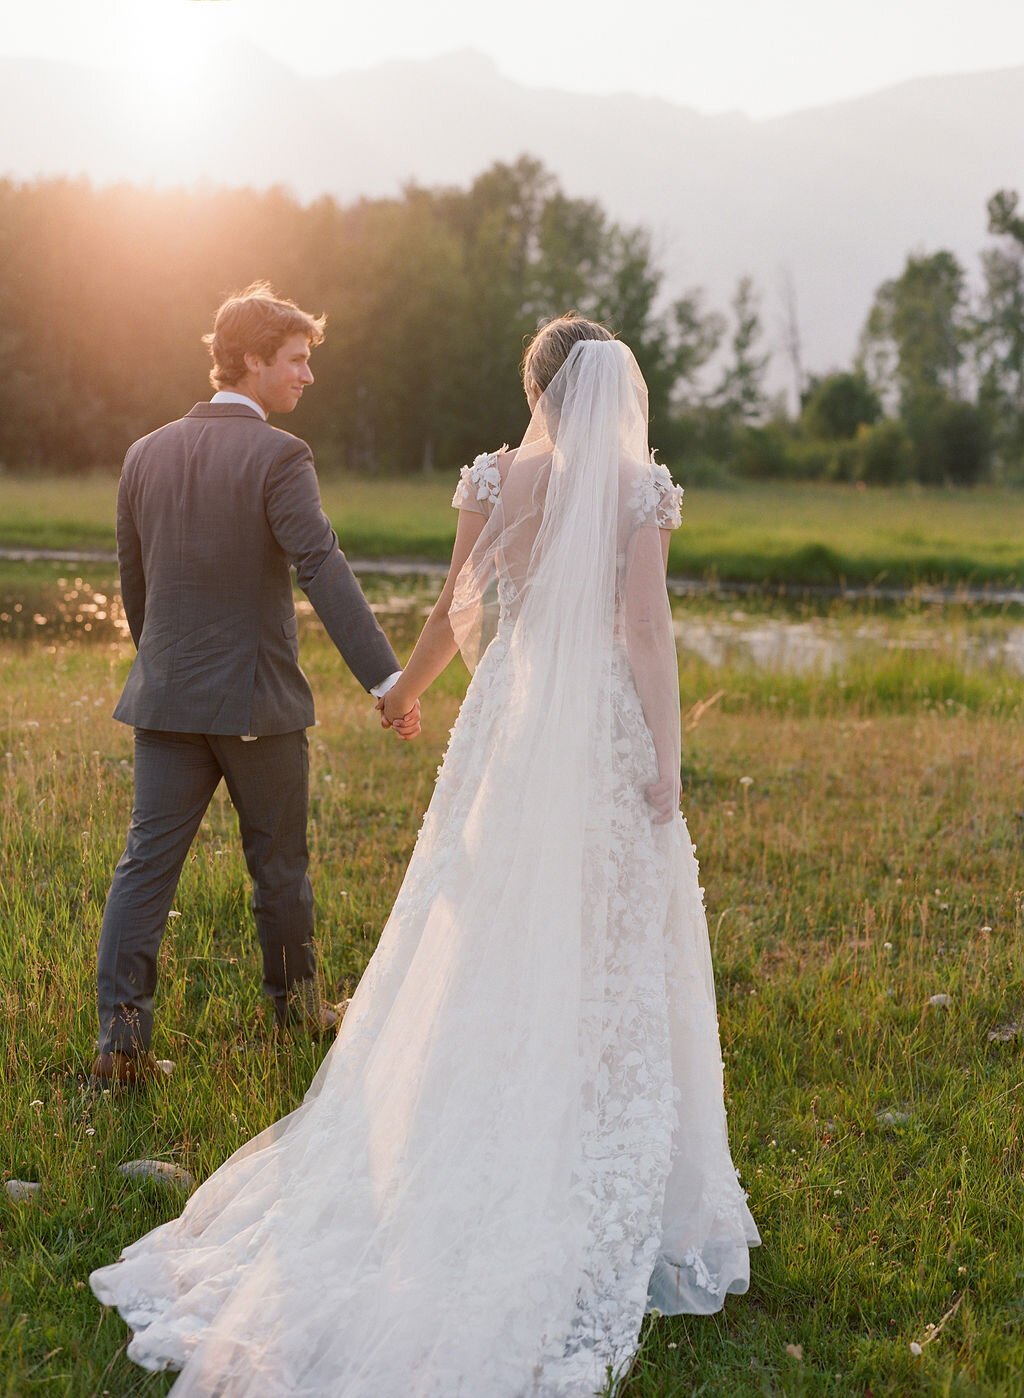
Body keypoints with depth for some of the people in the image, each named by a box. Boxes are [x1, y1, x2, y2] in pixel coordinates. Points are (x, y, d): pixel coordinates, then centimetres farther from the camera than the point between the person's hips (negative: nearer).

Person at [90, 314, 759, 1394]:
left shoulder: (494, 479, 2)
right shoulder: (641, 487, -5)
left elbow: (455, 612, 9)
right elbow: (647, 629, -11)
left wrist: (405, 687, 28)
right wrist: (665, 767, -8)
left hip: (507, 727, 2)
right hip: (609, 733, -2)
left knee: (484, 948, 12)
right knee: (606, 957, 6)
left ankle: (482, 1154, 20)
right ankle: (600, 1182, 12)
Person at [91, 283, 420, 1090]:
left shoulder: (147, 455, 7)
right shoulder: (278, 457, -12)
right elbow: (325, 573, -23)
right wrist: (387, 680, -25)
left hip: (167, 698, 4)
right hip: (257, 700, -4)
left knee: (147, 863, 3)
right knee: (279, 862, 13)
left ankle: (123, 1033, -4)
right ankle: (297, 1003, 31)